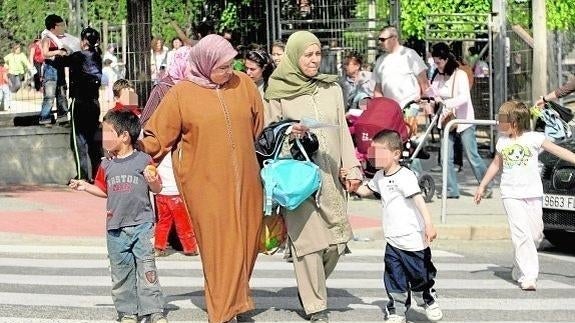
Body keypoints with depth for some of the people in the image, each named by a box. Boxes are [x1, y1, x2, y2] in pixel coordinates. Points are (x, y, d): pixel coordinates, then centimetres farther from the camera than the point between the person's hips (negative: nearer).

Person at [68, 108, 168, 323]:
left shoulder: (143, 160, -5)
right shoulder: (107, 166, 9)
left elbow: (157, 189, 0)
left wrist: (152, 180, -21)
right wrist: (85, 186, 9)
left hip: (141, 224, -5)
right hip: (115, 228, 5)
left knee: (146, 268, -8)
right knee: (121, 272, 8)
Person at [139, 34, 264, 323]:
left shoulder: (244, 85, 5)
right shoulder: (181, 94, -4)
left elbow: (260, 126, 14)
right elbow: (156, 137, 1)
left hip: (244, 183, 4)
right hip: (206, 185, -3)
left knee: (245, 243, 9)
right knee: (219, 247, -1)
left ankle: (237, 297, 28)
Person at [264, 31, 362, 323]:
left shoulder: (332, 88, 10)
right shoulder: (279, 94, -1)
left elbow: (343, 132, 12)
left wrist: (351, 167, 6)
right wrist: (287, 134, -15)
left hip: (330, 177, 4)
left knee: (336, 241, 2)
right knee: (308, 241, -5)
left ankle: (310, 289, 27)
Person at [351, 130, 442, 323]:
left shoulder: (405, 177, -18)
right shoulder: (380, 177, 10)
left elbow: (418, 200, -25)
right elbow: (364, 191, 25)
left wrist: (429, 224, -34)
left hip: (412, 240, -7)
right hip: (392, 241, 7)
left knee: (419, 275, 7)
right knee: (394, 278, 7)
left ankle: (429, 301, 31)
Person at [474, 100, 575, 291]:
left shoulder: (534, 138, -2)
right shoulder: (502, 142, 9)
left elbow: (559, 151, -1)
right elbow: (496, 164, 23)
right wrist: (482, 186, 27)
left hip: (533, 194, 0)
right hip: (511, 195, 1)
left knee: (535, 235, 2)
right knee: (521, 234, -12)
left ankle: (519, 270, 23)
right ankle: (528, 276, -14)